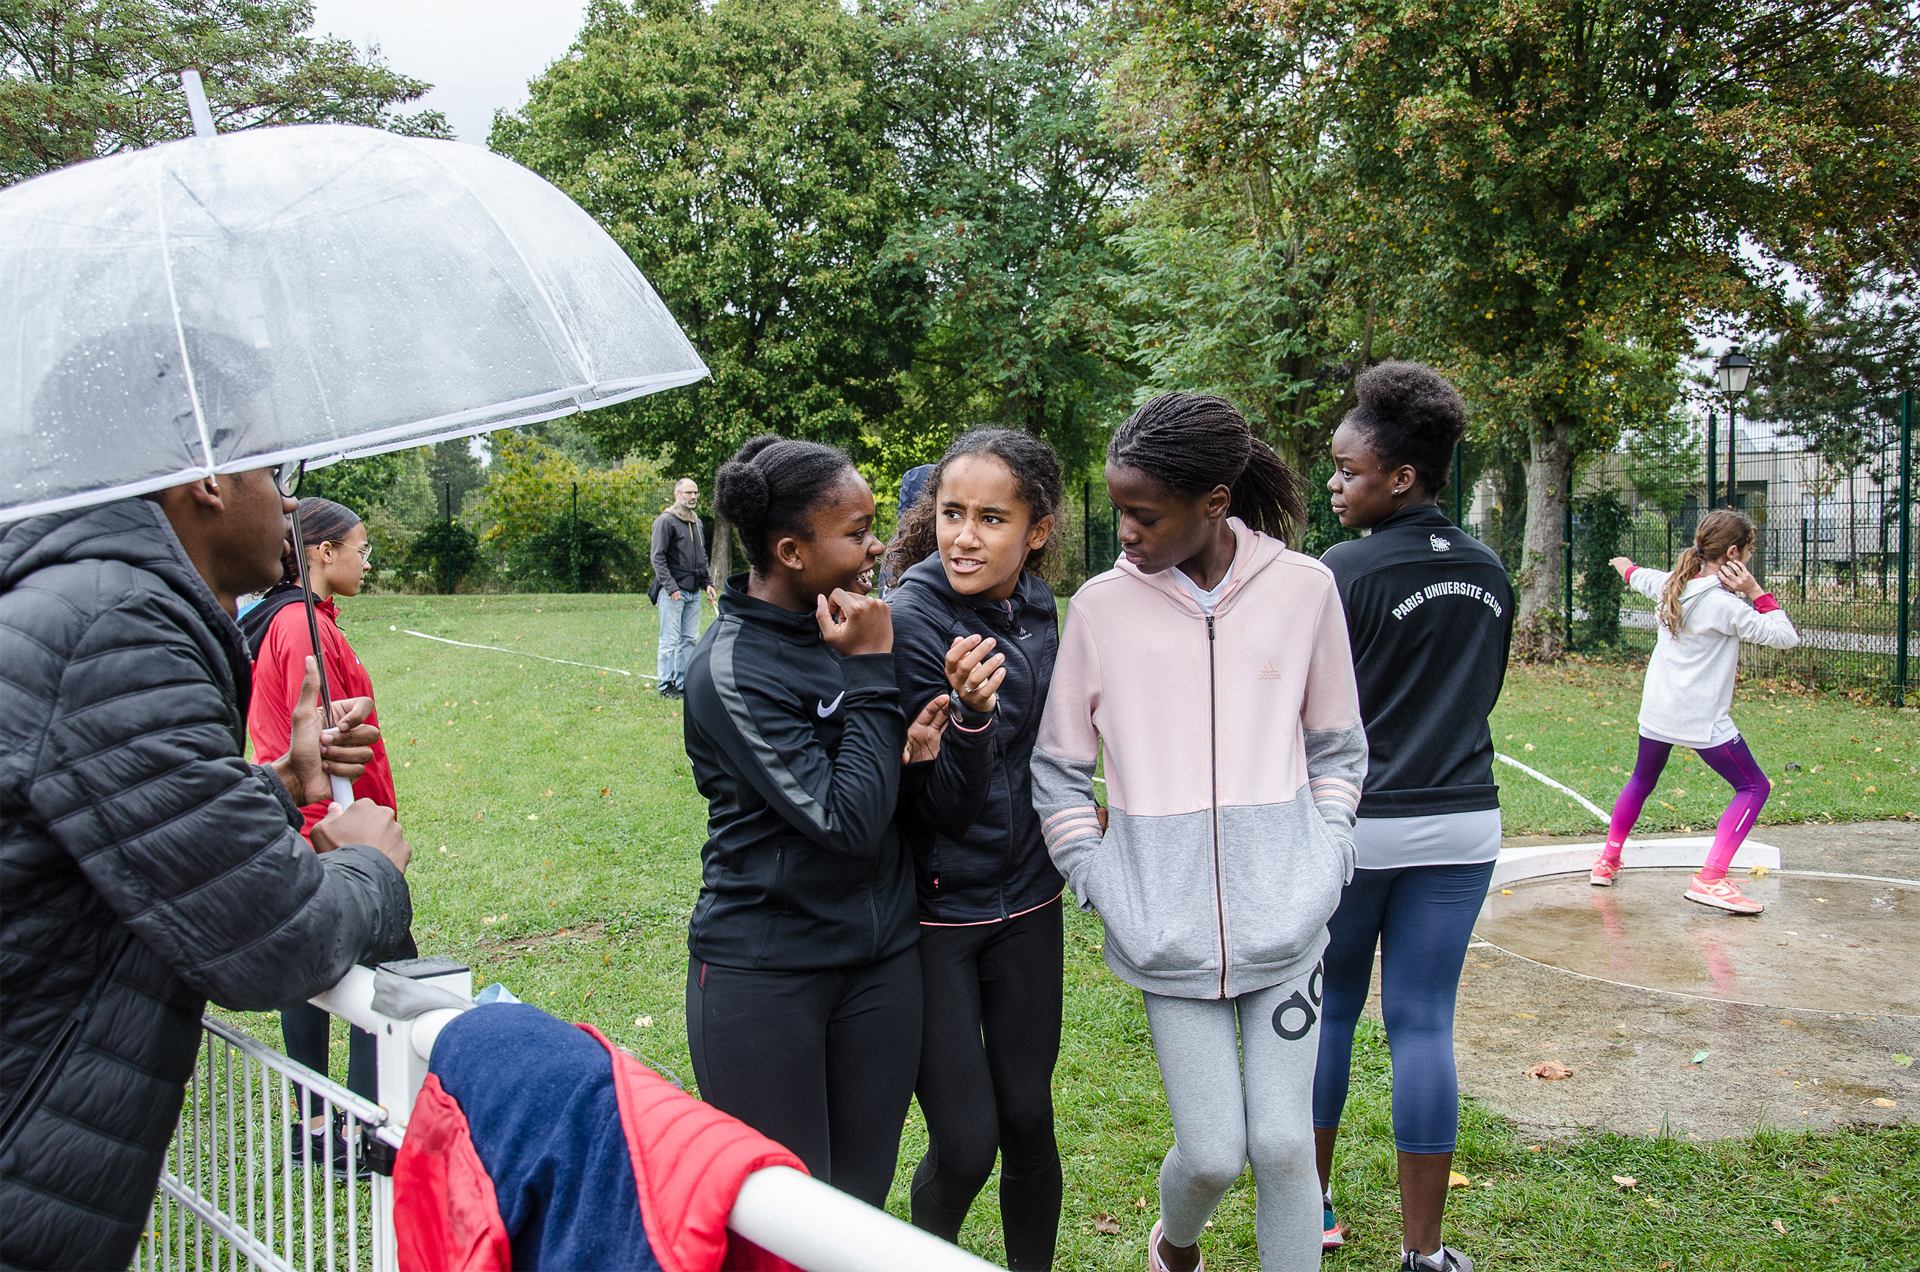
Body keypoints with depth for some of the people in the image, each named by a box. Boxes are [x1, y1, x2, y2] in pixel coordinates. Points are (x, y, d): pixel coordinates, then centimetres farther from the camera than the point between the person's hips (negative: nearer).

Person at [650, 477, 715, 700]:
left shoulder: (696, 522, 16)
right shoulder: (666, 521, -8)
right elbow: (658, 558, -13)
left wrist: (707, 583, 13)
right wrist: (671, 587, -19)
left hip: (694, 591, 8)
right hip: (673, 592, -8)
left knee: (690, 639, 9)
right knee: (670, 640, -4)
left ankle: (683, 684, 15)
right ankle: (666, 686, 2)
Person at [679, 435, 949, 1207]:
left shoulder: (844, 628, 2)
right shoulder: (731, 671, -18)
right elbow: (846, 820, -22)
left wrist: (910, 746, -9)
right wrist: (869, 672, -17)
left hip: (880, 958, 6)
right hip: (763, 974, -6)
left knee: (863, 1199, 15)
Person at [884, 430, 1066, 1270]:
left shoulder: (1037, 609, 0)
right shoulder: (912, 618, -18)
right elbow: (946, 804, -20)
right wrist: (969, 713, -36)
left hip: (1024, 900, 5)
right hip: (934, 909, -5)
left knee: (1027, 1116, 11)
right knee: (966, 1144, -1)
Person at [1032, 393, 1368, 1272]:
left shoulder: (1303, 588, -1)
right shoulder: (1103, 605, -3)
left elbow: (1337, 748, 11)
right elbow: (1057, 769, 6)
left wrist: (1322, 861, 1)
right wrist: (1100, 884, -2)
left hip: (1283, 917, 1)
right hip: (1168, 925, 0)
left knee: (1284, 1144, 2)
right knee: (1212, 1154, 3)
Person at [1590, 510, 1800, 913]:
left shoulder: (1671, 584, 3)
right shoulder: (1725, 605, -19)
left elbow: (1641, 579, 28)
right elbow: (1786, 637, -15)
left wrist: (1626, 566, 50)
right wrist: (1756, 592, -12)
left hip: (1656, 713, 7)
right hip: (1702, 720, -7)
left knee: (1641, 782, 27)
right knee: (1753, 787, 4)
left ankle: (1607, 862, 35)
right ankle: (1710, 879, -8)